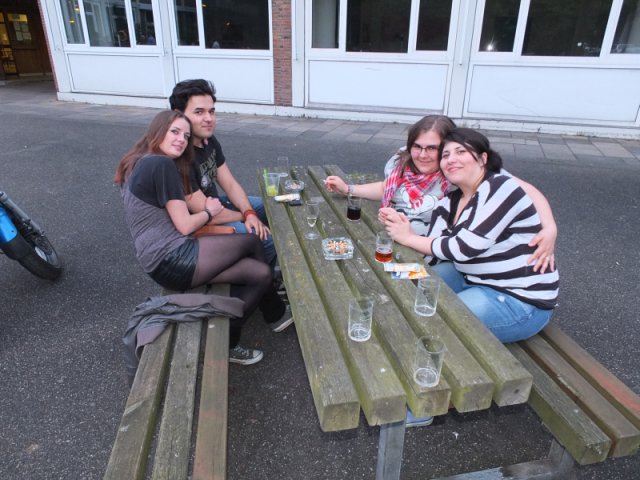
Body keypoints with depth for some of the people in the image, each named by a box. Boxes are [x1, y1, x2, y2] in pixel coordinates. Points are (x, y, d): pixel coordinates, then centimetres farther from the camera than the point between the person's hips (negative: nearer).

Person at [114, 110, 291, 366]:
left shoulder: (143, 163, 17)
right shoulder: (162, 164, -14)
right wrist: (209, 212, 4)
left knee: (260, 273, 4)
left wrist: (203, 210, 6)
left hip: (164, 259, 9)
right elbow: (184, 226, -15)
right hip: (172, 260, -9)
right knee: (252, 241, 0)